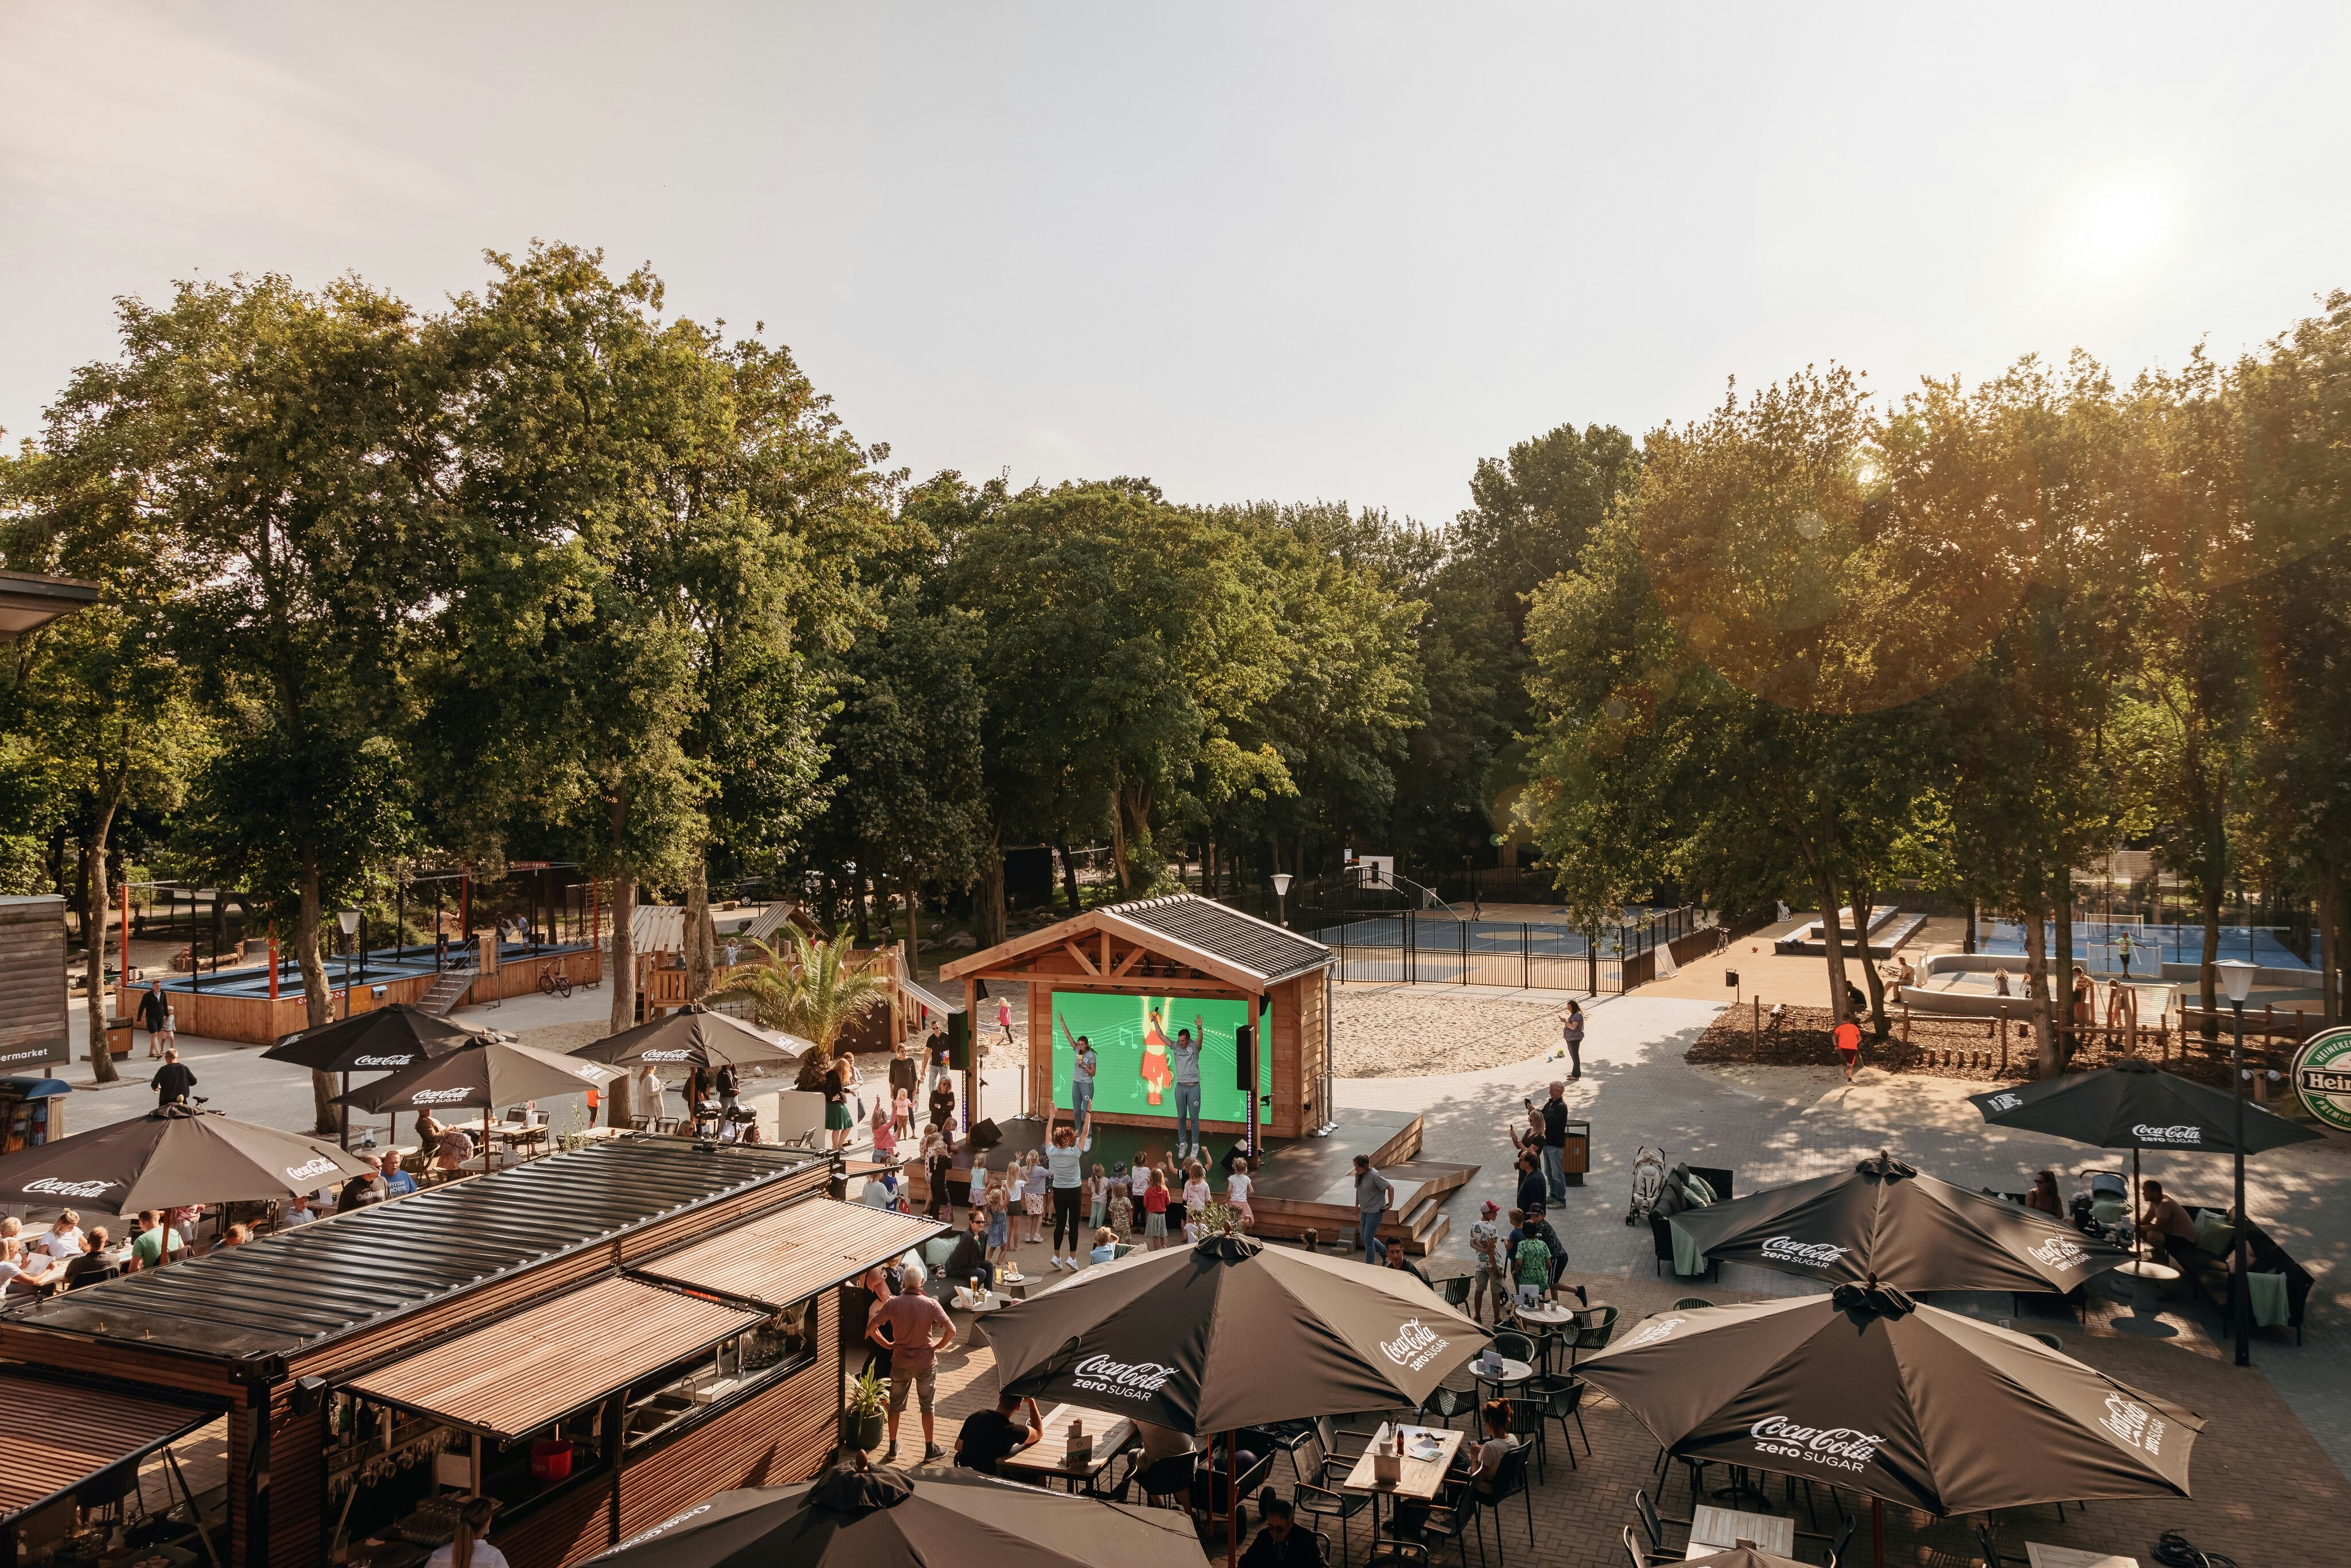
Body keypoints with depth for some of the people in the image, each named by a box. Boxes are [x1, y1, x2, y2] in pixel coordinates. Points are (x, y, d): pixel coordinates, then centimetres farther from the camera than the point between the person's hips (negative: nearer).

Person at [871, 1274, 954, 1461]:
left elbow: (871, 1329, -11)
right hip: (925, 1363, -1)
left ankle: (893, 1448, 28)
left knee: (895, 1405, 19)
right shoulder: (931, 1304, -14)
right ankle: (930, 1449, 23)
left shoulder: (892, 1303, -10)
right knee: (928, 1406, 15)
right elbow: (951, 1330, -20)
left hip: (900, 1363, 1)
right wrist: (938, 1346, -4)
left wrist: (888, 1344, 2)